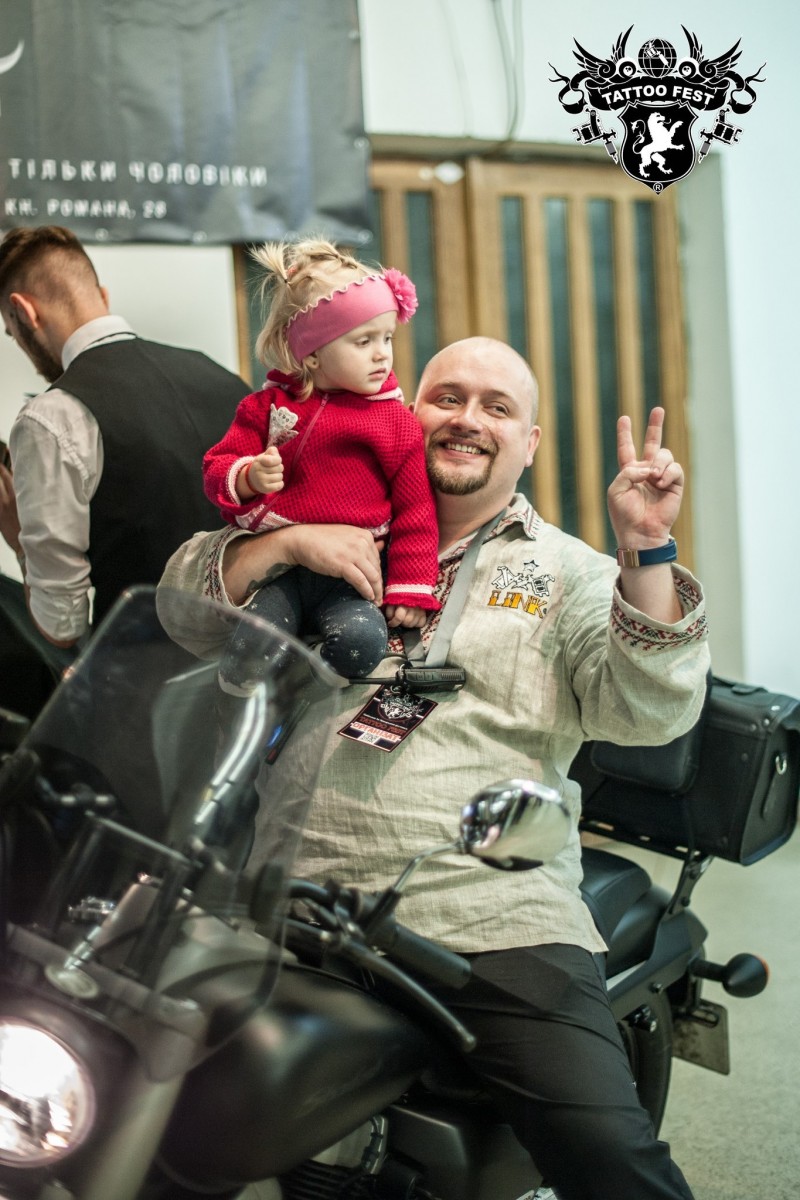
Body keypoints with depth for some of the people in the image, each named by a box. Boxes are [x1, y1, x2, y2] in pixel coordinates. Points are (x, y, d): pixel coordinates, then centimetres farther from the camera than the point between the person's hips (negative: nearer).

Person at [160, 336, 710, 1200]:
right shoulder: (337, 537, 17)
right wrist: (285, 543, -7)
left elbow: (647, 711, -2)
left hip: (496, 925, -1)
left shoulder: (569, 574, 13)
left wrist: (646, 552, -14)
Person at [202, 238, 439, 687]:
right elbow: (217, 468, 11)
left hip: (348, 578, 0)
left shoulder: (396, 422, 5)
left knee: (361, 639, -30)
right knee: (250, 648, -24)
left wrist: (411, 591, 1)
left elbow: (415, 512, 6)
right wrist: (249, 477, -14)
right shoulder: (268, 406, 9)